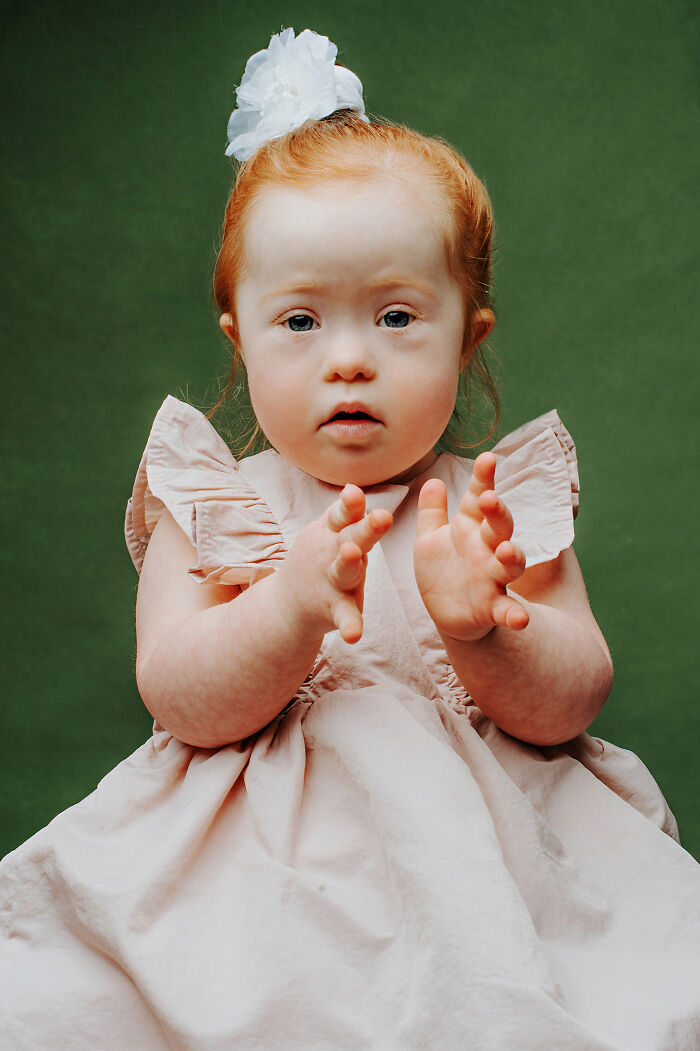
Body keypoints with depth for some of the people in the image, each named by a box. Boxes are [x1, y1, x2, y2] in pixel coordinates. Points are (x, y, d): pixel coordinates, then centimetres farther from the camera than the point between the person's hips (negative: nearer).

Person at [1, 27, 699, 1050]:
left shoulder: (504, 507, 4)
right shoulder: (211, 507, 2)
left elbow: (570, 702, -4)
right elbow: (182, 703, -9)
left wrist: (484, 629, -26)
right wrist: (295, 606, -29)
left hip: (476, 851, 1)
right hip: (257, 869, 0)